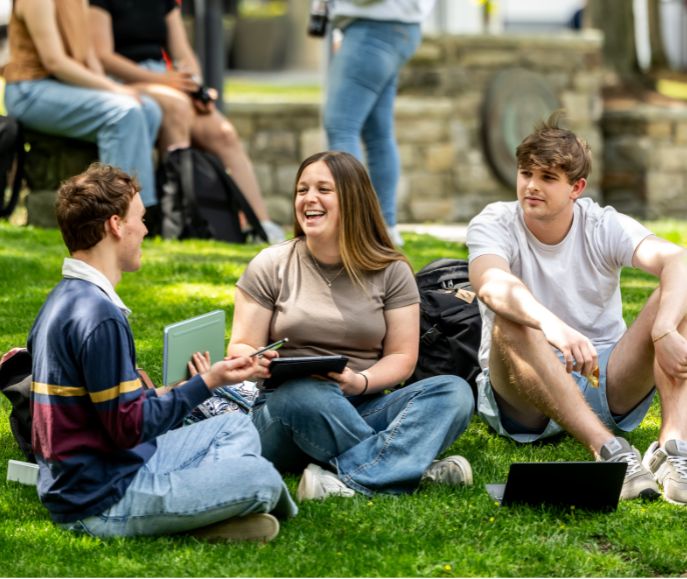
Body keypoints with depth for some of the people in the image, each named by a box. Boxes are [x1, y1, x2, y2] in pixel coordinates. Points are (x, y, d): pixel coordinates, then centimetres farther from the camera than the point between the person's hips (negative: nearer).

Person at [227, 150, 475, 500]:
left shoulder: (391, 271, 8)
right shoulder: (270, 266, 7)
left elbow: (402, 357, 5)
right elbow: (240, 349, 5)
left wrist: (361, 381, -17)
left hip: (361, 411, 2)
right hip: (284, 413, -2)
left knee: (455, 391, -24)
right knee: (303, 394, -39)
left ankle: (348, 478, -42)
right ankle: (408, 467, -30)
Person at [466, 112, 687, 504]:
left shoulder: (604, 226, -3)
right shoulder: (494, 225, -8)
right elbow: (491, 285, -33)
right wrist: (553, 327, -53)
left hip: (609, 390, 2)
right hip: (525, 401, -2)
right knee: (510, 325, -33)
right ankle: (609, 450, -47)